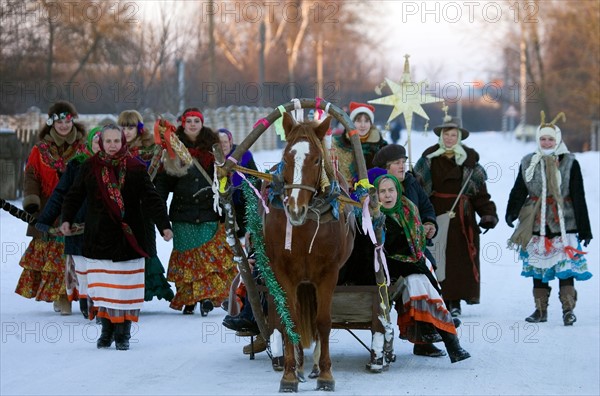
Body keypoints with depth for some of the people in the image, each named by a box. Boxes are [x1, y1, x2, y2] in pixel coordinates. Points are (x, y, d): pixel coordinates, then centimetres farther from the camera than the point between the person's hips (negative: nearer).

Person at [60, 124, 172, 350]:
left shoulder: (135, 169, -1)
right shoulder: (90, 168, 5)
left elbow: (151, 199, -6)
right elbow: (75, 195, 10)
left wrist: (164, 225, -15)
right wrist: (67, 219, -3)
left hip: (128, 238, -1)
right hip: (98, 237, 1)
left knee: (125, 288, 0)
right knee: (102, 287, 1)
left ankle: (123, 333, 8)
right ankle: (106, 330, 12)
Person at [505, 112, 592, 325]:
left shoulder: (570, 163, -1)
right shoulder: (528, 163, 7)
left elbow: (578, 198, -1)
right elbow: (519, 191, 6)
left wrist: (584, 228, -3)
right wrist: (511, 212, -10)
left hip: (564, 223, -3)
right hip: (537, 223, 3)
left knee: (566, 266, -6)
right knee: (538, 265, 7)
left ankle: (568, 309, -1)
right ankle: (540, 309, 16)